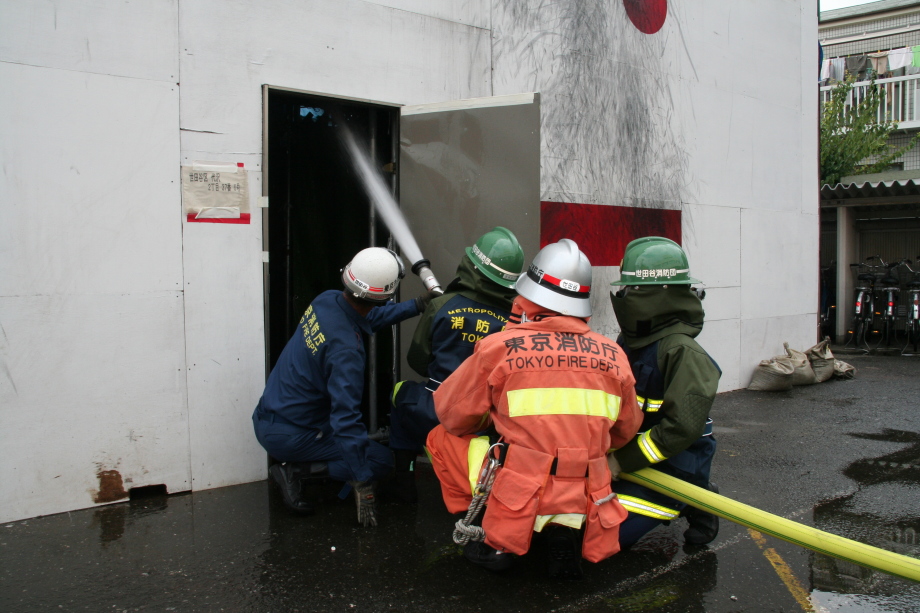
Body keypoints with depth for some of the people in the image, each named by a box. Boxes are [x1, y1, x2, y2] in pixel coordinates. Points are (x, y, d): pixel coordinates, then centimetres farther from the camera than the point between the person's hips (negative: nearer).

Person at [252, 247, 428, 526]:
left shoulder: (327, 300, -6)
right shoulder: (345, 348, -29)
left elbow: (369, 316, 18)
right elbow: (346, 417, -30)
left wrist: (416, 305, 14)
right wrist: (363, 485, -25)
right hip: (288, 436, -8)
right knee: (383, 460, -1)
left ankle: (294, 465, 9)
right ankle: (294, 470, -6)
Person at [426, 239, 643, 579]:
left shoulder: (498, 347, -8)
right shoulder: (613, 355, 2)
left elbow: (453, 415, 4)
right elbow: (625, 431, 16)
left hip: (519, 503, -3)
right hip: (585, 507, 4)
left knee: (442, 438, 17)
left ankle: (492, 539, 13)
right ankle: (563, 536, 16)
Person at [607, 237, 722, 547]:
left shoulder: (682, 352, -22)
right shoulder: (630, 340, 5)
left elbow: (682, 427, -27)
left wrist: (623, 460, -22)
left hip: (673, 466, -8)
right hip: (629, 455, 8)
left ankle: (694, 504, 5)